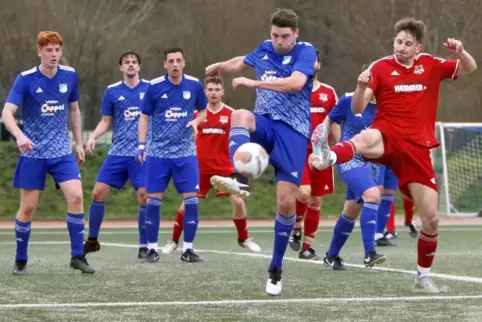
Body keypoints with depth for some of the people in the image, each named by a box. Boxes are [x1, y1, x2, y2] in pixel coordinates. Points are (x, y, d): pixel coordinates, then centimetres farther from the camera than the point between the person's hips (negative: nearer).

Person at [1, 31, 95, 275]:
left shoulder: (69, 76, 0)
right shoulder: (26, 79, -11)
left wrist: (79, 142, 14)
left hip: (62, 151, 2)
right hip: (33, 153, -2)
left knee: (76, 196, -15)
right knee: (28, 207, 0)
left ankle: (77, 256, -5)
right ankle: (20, 260, 17)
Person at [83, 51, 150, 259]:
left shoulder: (150, 89, 3)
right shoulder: (112, 91, 6)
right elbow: (105, 122, 11)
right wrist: (93, 137, -6)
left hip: (143, 153, -2)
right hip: (117, 152, 2)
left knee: (144, 196, -10)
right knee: (98, 193, -4)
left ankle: (144, 245, 3)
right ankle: (92, 240, 12)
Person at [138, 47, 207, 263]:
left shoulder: (194, 85, -1)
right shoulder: (154, 87, -5)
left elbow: (203, 110, 13)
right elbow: (144, 116, 3)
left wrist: (196, 121, -9)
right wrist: (141, 144, -6)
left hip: (186, 152, 1)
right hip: (157, 153, -1)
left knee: (191, 199, -4)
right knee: (153, 199, -1)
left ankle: (188, 249, 6)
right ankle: (152, 248, 8)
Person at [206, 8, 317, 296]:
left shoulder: (306, 52, -6)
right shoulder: (264, 49, 11)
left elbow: (296, 83, -25)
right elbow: (243, 62, 36)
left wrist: (254, 83, -24)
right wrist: (220, 66, 50)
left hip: (293, 131, -3)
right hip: (264, 124, 4)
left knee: (287, 202, -8)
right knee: (240, 116, -35)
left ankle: (276, 270, 8)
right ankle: (241, 181, -55)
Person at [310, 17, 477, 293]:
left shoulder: (431, 65, 8)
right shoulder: (381, 67, 1)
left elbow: (470, 69, 13)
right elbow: (358, 109, -5)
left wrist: (461, 51, -10)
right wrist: (362, 87, -28)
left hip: (417, 148, 3)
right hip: (387, 138, -3)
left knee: (431, 218, 0)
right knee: (366, 138, -42)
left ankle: (424, 277, 19)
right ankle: (327, 157, -74)